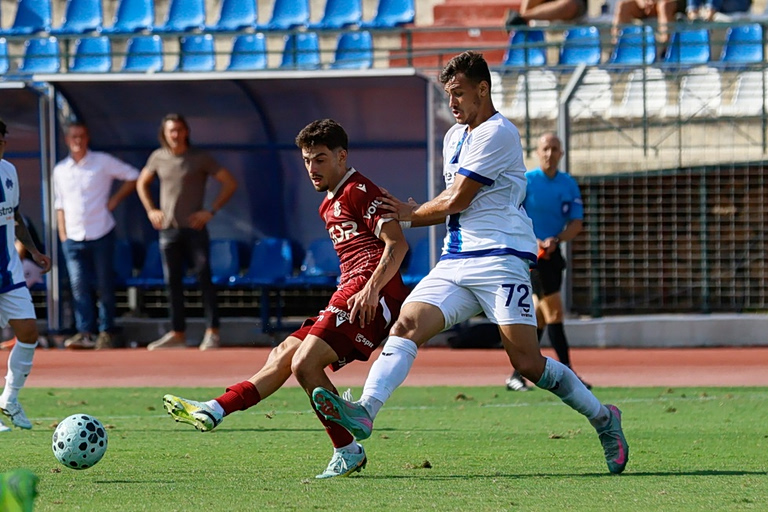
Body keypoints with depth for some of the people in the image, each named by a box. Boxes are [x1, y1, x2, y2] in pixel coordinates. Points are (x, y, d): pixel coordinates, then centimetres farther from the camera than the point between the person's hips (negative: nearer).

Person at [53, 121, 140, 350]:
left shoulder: (103, 162, -1)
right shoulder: (60, 170, 11)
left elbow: (133, 176, 1)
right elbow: (59, 204, 17)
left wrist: (115, 199, -5)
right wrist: (62, 234, 9)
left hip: (101, 235, -3)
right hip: (73, 238, 3)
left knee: (104, 286, 1)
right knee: (79, 286, -5)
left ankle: (106, 332, 8)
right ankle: (85, 332, -6)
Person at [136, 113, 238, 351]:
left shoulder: (200, 158, -3)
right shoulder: (158, 158, 8)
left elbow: (230, 183, -3)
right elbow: (142, 183, 25)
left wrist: (211, 211, -9)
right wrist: (151, 210, 12)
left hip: (194, 228, -4)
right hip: (168, 229, 4)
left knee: (204, 278, -7)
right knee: (172, 282, 5)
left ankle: (212, 332, -5)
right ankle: (177, 333, 10)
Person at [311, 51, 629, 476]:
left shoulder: (497, 134, -8)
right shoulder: (454, 137, 21)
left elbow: (457, 200, -9)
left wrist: (412, 215, 7)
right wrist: (411, 214, 7)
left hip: (500, 260, -8)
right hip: (455, 262, 8)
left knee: (528, 363, -11)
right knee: (407, 325, -16)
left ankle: (603, 418, 9)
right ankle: (364, 413, -32)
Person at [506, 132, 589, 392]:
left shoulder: (569, 185, 8)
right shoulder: (525, 181, -7)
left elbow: (577, 223, 5)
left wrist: (556, 240, -13)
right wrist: (532, 241, -22)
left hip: (552, 253, 6)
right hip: (531, 253, -6)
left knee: (539, 315, 9)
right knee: (554, 310, -14)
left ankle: (517, 375, 17)